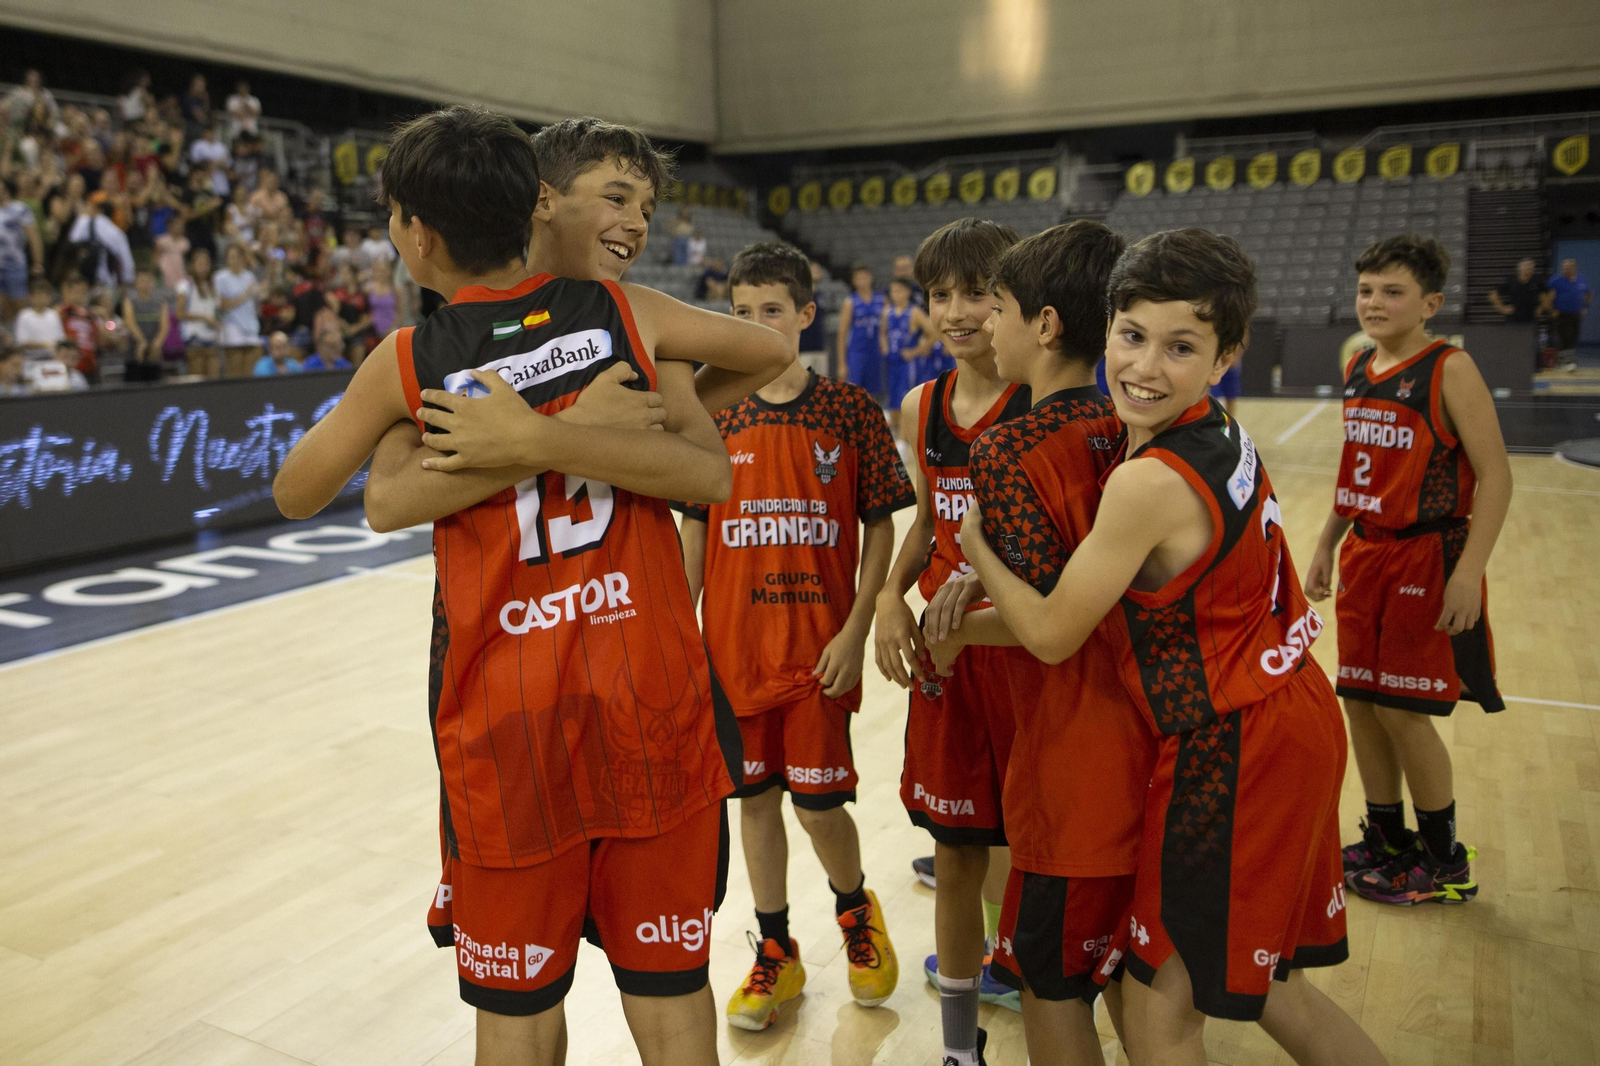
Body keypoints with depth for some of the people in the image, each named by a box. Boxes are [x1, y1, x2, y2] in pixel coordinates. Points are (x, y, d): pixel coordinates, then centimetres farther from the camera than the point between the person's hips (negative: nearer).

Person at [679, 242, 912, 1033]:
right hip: (734, 645, 3)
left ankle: (855, 910, 35)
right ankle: (776, 952, 30)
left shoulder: (850, 410, -5)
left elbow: (880, 529, -3)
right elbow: (695, 533, 7)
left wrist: (855, 630, -9)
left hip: (818, 648, -3)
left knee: (819, 803, 3)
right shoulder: (716, 416, 3)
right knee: (755, 797, 12)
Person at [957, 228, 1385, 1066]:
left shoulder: (1150, 481, -26)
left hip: (1228, 751, -9)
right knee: (1263, 986, 27)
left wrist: (977, 549, -1)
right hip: (1286, 721, 9)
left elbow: (1052, 634, -16)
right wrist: (975, 610, 6)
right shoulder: (1223, 437, 1)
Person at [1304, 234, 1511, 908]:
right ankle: (1386, 840, 29)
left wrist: (1468, 571, -23)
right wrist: (1327, 546, 17)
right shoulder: (1358, 368, 8)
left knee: (1402, 711, -3)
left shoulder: (1450, 370, -13)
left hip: (1426, 559, -7)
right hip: (1364, 556, 7)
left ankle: (1445, 863, 18)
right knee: (1359, 701, 11)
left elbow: (1495, 476, -16)